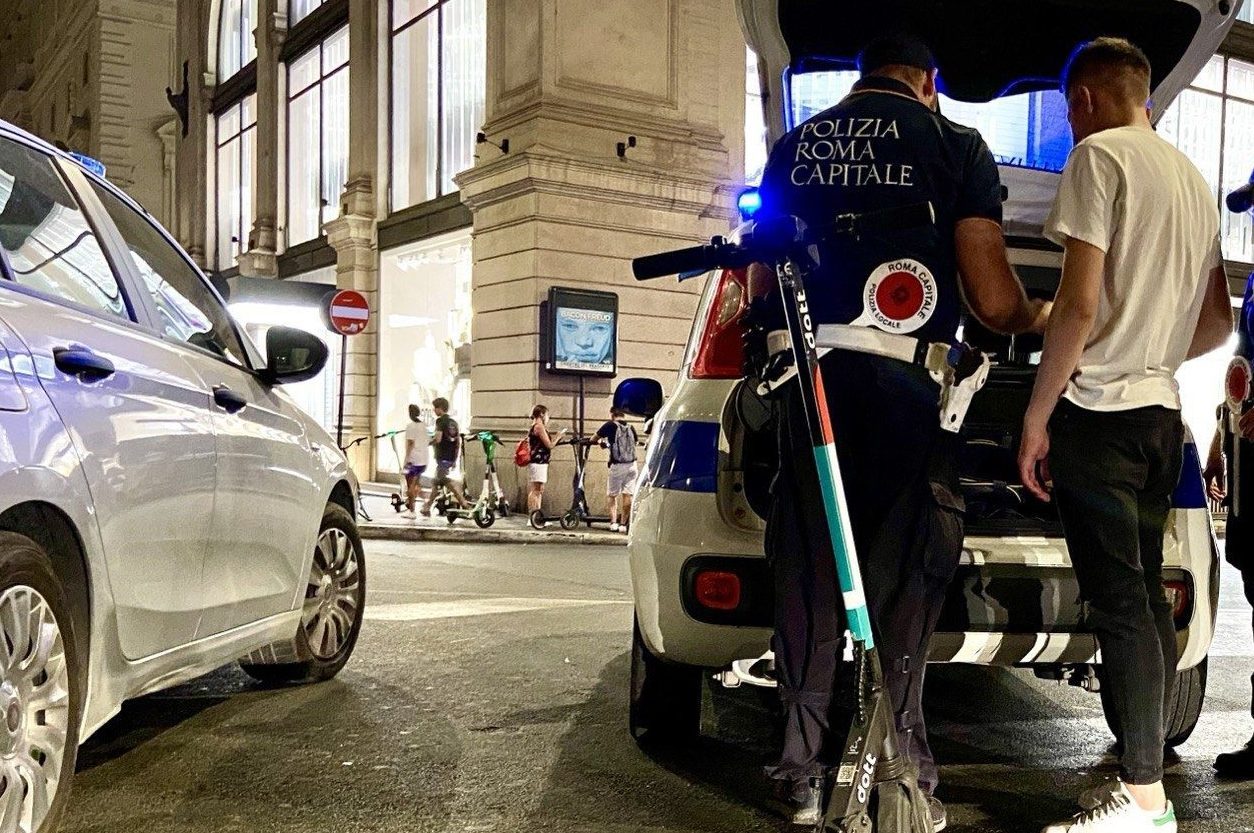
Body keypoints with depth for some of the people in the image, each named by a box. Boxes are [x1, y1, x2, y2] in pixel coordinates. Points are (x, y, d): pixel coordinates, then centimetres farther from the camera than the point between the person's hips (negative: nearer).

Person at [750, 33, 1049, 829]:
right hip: (903, 388, -3)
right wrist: (1040, 314, 19)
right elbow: (993, 301, -2)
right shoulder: (955, 145, 4)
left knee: (807, 572, 9)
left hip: (806, 381, 3)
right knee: (904, 577, 5)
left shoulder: (794, 148, 16)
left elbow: (761, 287, 20)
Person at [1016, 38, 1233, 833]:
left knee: (1119, 603, -6)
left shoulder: (1100, 156, -7)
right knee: (1148, 600, 11)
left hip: (1100, 411, -8)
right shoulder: (1193, 178, 18)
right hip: (1162, 414, 9)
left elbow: (1079, 305, -16)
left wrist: (1036, 418, -11)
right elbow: (1218, 320, 21)